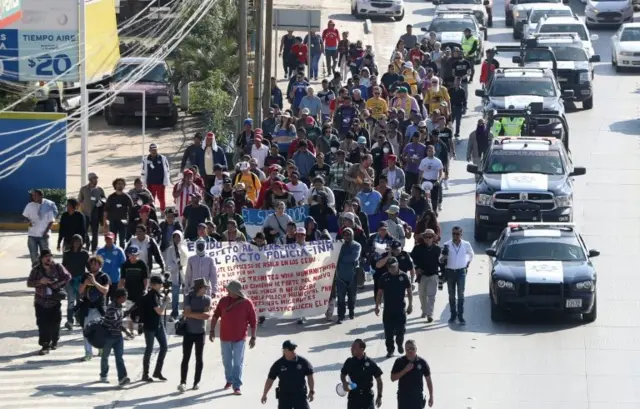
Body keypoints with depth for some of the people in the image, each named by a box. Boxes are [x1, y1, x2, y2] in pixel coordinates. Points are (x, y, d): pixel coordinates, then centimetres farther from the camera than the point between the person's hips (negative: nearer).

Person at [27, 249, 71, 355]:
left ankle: (54, 341, 31)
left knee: (55, 322, 9)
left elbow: (67, 277, 3)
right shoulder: (36, 270, -2)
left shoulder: (58, 267, -2)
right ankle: (45, 345, -2)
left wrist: (58, 284, -13)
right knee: (43, 324, -5)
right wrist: (40, 281, -20)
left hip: (55, 301, 1)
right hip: (41, 302, -1)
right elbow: (29, 283, -2)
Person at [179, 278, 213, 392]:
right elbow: (187, 313, -14)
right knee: (186, 358, -5)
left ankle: (196, 382, 14)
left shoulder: (207, 299, 0)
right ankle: (183, 382, -9)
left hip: (200, 332, 2)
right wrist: (201, 314, -15)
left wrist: (193, 314, -22)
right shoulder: (188, 297, -5)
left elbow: (207, 315, -10)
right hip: (188, 332, -2)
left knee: (199, 358, 7)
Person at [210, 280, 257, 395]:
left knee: (238, 363, -2)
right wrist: (212, 330, 5)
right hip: (225, 337, 3)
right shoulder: (224, 301, -2)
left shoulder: (247, 303, -11)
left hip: (239, 339, -3)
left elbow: (253, 322, -6)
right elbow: (216, 316, 8)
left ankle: (237, 386, 0)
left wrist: (253, 337, -7)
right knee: (227, 361, 15)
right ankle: (229, 380, 34)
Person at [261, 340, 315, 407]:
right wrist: (264, 395, 5)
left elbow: (310, 376, 7)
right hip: (284, 396, 0)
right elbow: (270, 379, 3)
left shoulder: (302, 362, -4)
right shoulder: (278, 364, -5)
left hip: (300, 395, 0)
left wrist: (311, 392, 5)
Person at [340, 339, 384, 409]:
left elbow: (379, 380, -4)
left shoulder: (370, 363, -13)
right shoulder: (349, 362, -5)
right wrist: (344, 382, -10)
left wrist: (379, 396, -3)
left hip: (367, 396, -2)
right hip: (353, 396, 2)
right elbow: (343, 374, 13)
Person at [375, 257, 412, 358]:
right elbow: (380, 293, 6)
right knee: (388, 331, 1)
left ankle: (400, 344, 31)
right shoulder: (384, 277, 1)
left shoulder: (404, 276, -3)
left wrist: (410, 304, 2)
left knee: (401, 329, 4)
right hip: (388, 308, 1)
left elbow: (409, 291, 4)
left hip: (401, 308, -1)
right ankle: (390, 349, 11)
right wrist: (377, 306, 3)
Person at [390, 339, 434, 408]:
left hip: (418, 397, 0)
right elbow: (393, 378, -7)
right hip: (403, 397, 1)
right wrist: (405, 370, -20)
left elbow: (428, 380, 0)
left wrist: (431, 397, 0)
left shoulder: (422, 362, -6)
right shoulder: (399, 362, -5)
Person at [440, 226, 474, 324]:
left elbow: (471, 254, 20)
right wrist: (443, 256, -24)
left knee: (461, 294, -3)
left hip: (461, 272, -1)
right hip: (450, 271, 1)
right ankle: (453, 315, 17)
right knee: (451, 295, 8)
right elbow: (441, 260, -3)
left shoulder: (466, 245, -3)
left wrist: (468, 262, 12)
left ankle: (460, 315, 1)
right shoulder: (447, 245, -6)